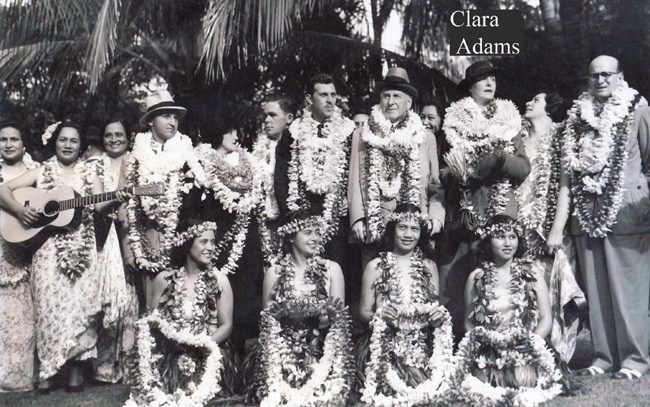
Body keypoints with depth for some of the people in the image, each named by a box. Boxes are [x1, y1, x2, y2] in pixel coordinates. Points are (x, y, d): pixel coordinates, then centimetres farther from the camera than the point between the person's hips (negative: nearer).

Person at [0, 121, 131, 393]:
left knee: (79, 303, -4)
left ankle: (76, 369, 5)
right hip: (47, 249, 0)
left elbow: (100, 206, -1)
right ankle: (46, 371, 5)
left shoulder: (89, 172, 11)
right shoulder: (43, 171, 11)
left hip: (81, 249, 0)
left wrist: (115, 201, -22)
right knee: (49, 304, -3)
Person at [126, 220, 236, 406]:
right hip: (170, 355, 1)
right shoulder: (164, 279, 7)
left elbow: (226, 325, 1)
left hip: (207, 355, -1)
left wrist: (203, 344, -17)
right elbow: (152, 322, 10)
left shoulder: (218, 280, 3)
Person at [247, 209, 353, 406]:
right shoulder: (274, 273, 7)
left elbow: (339, 316, 5)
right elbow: (268, 318, 11)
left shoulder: (331, 269, 6)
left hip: (321, 350, 0)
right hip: (285, 350, 0)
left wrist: (327, 316, -15)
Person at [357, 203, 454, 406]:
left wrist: (438, 316, -5)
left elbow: (436, 308, 17)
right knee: (394, 390, -24)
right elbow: (364, 311, 6)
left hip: (423, 349, 2)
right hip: (387, 348, -2)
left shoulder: (428, 266, 12)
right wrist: (379, 316, -14)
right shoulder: (375, 267, 5)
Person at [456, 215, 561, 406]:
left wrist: (532, 340, -9)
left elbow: (546, 318, 9)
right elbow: (468, 321, 11)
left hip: (525, 348, 0)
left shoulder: (532, 275, 10)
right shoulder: (476, 278, 9)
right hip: (487, 352, 0)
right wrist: (480, 338, -8)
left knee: (525, 380, -24)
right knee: (487, 381, -24)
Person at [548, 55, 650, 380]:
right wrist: (558, 226, 7)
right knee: (595, 288, 5)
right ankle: (603, 356, 15)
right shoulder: (578, 116, 14)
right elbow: (568, 173, 11)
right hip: (587, 214, 4)